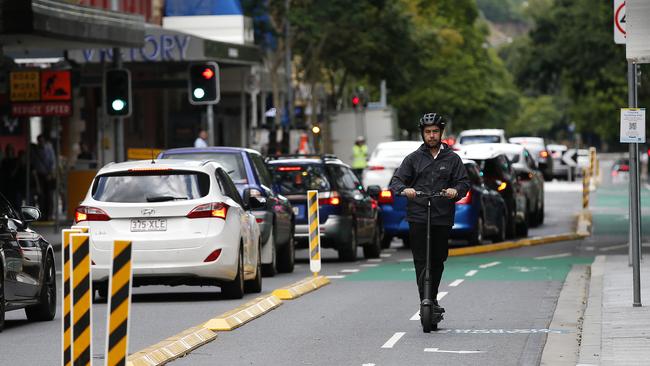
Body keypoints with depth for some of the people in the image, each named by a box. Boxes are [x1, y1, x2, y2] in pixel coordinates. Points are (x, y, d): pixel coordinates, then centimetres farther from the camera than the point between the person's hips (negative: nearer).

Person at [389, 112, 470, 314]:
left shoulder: (452, 159, 10)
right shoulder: (413, 158, 10)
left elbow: (464, 182, 5)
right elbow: (396, 180, 5)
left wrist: (456, 190, -18)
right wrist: (404, 189, -18)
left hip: (443, 217, 1)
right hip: (417, 217, -1)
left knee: (438, 260, 8)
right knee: (421, 260, -9)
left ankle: (432, 299, 24)